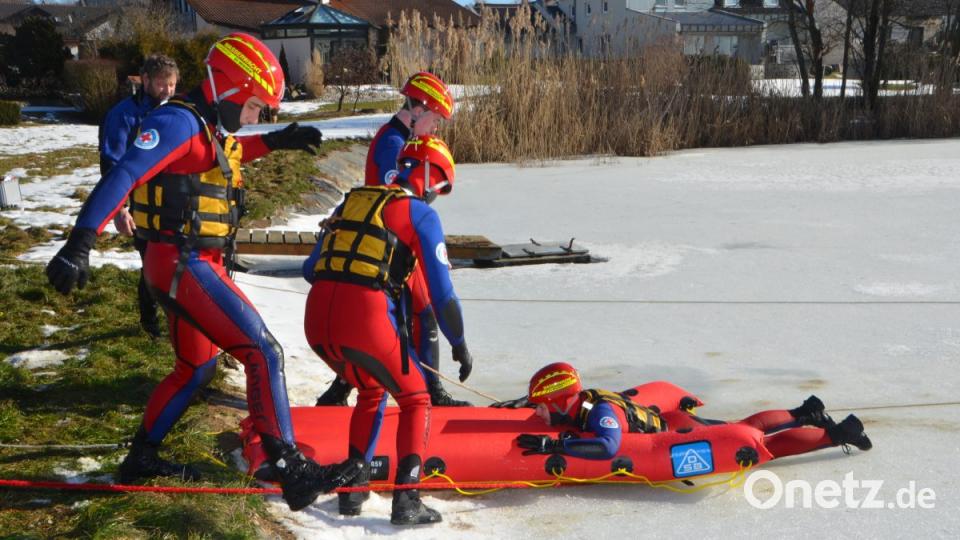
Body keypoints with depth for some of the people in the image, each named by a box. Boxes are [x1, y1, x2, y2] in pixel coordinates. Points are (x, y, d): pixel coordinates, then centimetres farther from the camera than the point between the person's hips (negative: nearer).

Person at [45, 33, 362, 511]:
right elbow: (122, 176, -26)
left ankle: (141, 458, 35)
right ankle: (291, 471, -16)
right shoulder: (179, 122, -16)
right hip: (181, 263, -11)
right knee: (262, 352, -14)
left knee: (196, 367, 23)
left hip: (197, 265, 11)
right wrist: (80, 243, -36)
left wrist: (275, 141, 24)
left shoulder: (211, 127, 12)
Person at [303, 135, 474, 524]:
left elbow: (313, 268, 26)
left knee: (372, 392, 31)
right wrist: (459, 345, 15)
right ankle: (406, 500, 3)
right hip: (366, 320, -6)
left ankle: (352, 488, 27)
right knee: (415, 401, 16)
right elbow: (441, 290, 4)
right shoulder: (421, 213, 7)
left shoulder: (352, 201, 24)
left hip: (316, 320, 6)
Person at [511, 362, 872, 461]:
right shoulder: (580, 401, -6)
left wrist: (553, 445, -49)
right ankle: (804, 415, 40)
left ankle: (835, 434, 12)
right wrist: (522, 403, 11)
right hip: (667, 422, 8)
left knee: (760, 445, 3)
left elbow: (607, 447, -51)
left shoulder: (600, 412, -31)